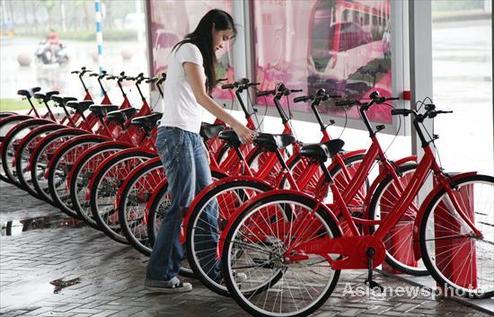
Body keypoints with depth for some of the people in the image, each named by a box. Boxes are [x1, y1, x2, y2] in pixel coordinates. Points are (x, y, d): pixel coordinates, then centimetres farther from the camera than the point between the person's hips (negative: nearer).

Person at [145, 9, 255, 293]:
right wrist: (236, 124, -26)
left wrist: (201, 145, 18)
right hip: (177, 136, -10)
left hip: (191, 136, 10)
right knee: (182, 207, -7)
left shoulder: (199, 55, 21)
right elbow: (201, 97, -20)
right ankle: (160, 276, 0)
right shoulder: (190, 49, -9)